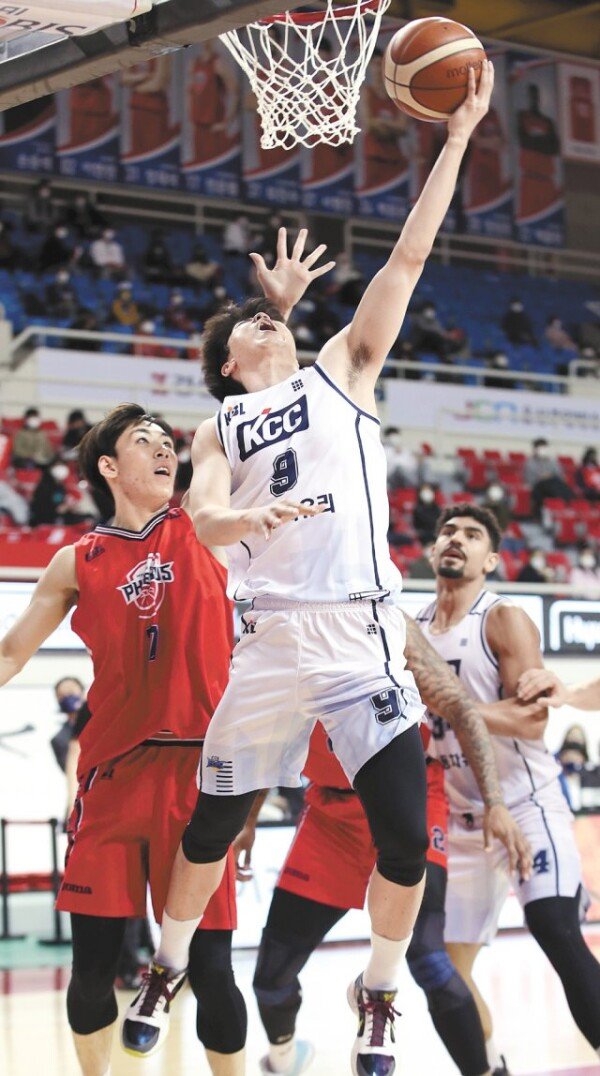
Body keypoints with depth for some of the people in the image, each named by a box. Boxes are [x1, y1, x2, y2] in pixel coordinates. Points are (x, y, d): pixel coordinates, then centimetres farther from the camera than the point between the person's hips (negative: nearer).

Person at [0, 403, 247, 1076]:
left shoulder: (203, 534, 9)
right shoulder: (77, 563, 9)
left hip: (198, 769, -1)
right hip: (113, 772, 1)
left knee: (210, 967, -3)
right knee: (93, 964, 2)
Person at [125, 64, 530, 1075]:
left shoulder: (342, 369, 13)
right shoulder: (220, 427, 15)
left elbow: (410, 254, 8)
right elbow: (203, 516, -4)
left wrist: (458, 135, 3)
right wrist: (250, 517, -27)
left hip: (363, 637, -1)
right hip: (273, 641, 1)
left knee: (405, 839, -7)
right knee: (213, 821, 10)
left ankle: (378, 993, 17)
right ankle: (167, 968, 33)